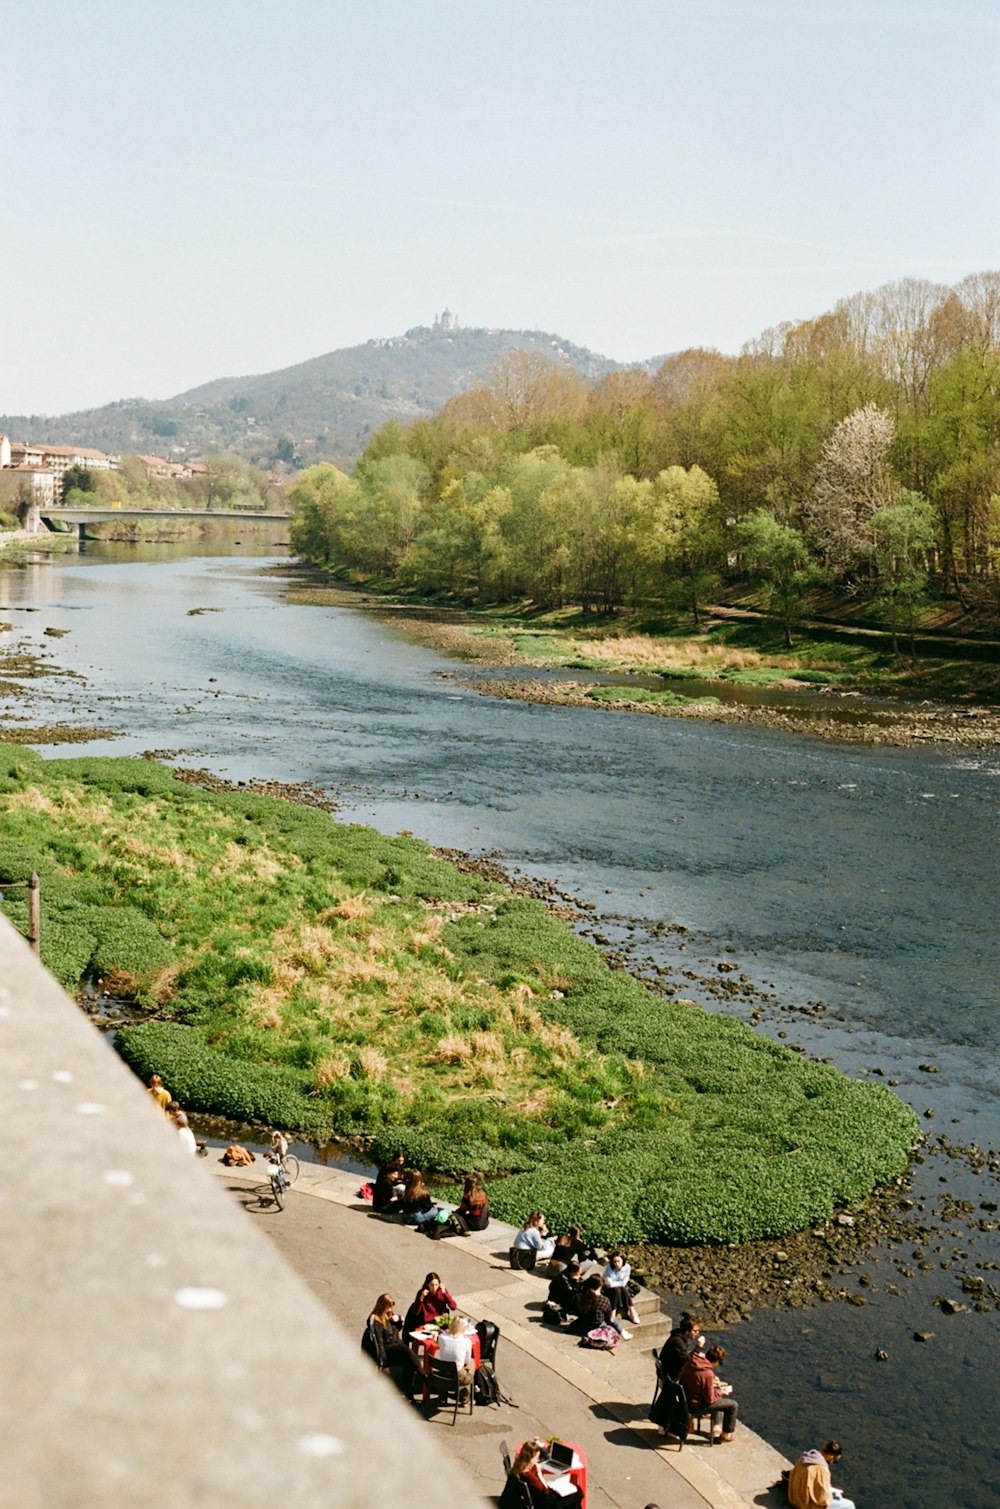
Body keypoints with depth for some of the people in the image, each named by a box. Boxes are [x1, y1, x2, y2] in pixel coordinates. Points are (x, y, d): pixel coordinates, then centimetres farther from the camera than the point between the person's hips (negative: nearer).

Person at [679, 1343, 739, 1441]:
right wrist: (720, 1393, -3)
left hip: (685, 1398, 8)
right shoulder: (708, 1374, -29)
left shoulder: (690, 1362, -7)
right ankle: (726, 1434, 24)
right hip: (695, 1406, -8)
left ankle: (716, 1428, 38)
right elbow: (710, 1399, -20)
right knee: (733, 1405, 3)